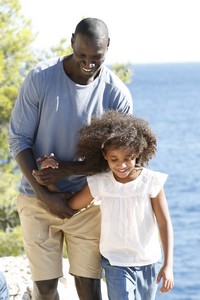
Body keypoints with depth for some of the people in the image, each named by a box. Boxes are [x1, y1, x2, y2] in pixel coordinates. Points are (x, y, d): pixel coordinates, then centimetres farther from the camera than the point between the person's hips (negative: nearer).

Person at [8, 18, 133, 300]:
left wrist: (69, 169, -21)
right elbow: (18, 139, -8)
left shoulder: (118, 95, -11)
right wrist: (44, 195, -16)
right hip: (37, 200, 0)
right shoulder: (40, 79, -13)